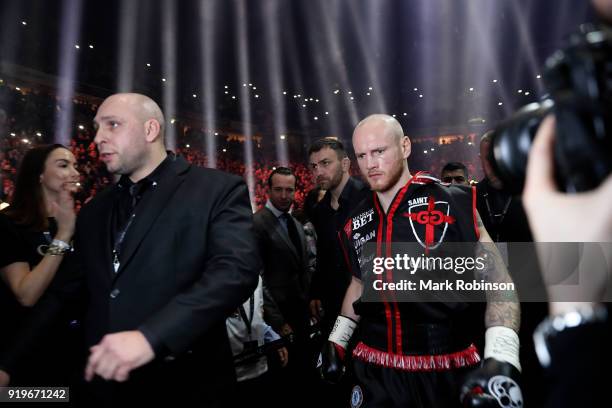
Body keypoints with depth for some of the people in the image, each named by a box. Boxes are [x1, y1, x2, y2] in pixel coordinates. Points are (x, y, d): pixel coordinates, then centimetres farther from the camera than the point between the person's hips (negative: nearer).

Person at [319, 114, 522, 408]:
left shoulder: (453, 204, -12)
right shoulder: (356, 224, 3)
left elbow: (498, 282, -12)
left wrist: (501, 358, -23)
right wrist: (337, 339, 13)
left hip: (447, 371, -3)